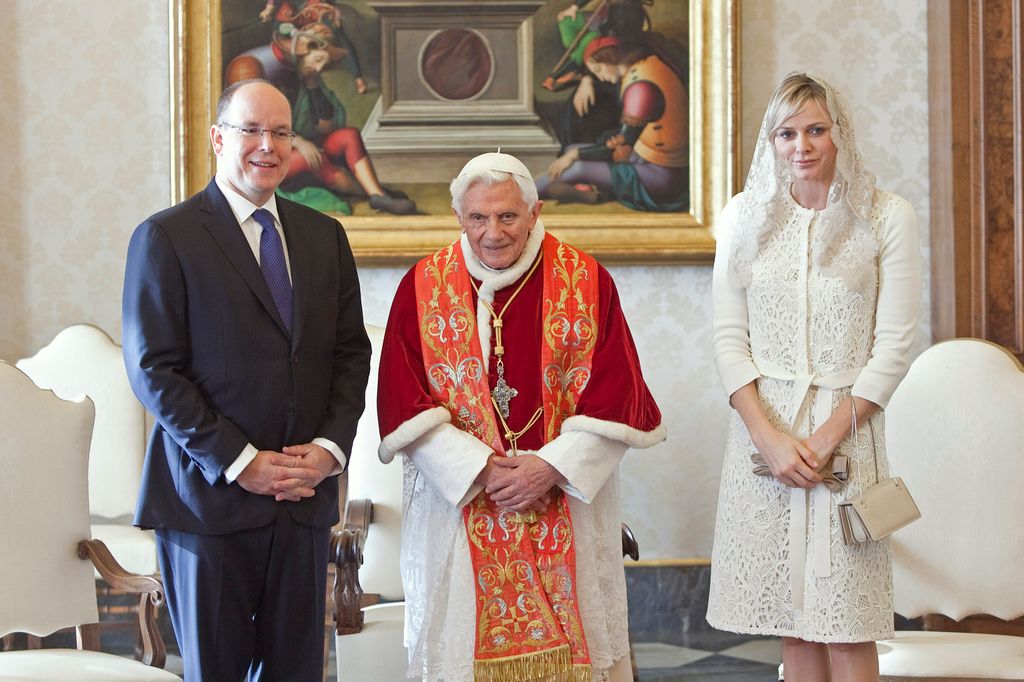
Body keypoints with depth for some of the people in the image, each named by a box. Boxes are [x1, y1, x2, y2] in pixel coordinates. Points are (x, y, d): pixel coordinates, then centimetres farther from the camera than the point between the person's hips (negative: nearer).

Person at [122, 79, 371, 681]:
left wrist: (331, 445, -5)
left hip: (306, 494, 4)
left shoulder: (325, 236, 12)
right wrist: (238, 462, -14)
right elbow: (153, 370, -9)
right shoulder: (165, 237, -4)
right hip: (209, 496, -4)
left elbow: (351, 351, 11)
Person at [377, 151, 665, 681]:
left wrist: (552, 467, -15)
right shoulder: (423, 287, 0)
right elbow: (405, 402, -5)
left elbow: (615, 394, -4)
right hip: (458, 504, 0)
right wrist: (480, 468, -15)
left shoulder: (587, 281, -1)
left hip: (569, 505, 0)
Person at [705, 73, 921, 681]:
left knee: (847, 629, -2)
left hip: (847, 430, -2)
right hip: (763, 431, 2)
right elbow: (729, 339, 5)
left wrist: (828, 436, -10)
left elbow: (893, 345, -2)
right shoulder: (745, 217, 8)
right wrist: (768, 436, -7)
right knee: (793, 628, 6)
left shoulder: (888, 216, 1)